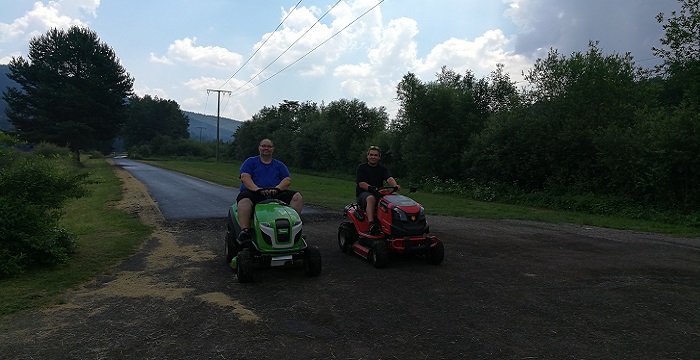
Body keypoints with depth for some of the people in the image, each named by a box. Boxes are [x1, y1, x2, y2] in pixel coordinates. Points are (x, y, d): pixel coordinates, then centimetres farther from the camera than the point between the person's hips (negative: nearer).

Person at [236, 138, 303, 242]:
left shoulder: (279, 165, 23)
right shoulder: (250, 162, 15)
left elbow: (287, 180, 9)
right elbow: (245, 177, -1)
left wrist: (277, 188, -13)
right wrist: (257, 189, -21)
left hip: (275, 195, 3)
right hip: (253, 193, -2)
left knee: (297, 197, -19)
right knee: (244, 200, -38)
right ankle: (245, 230, -44)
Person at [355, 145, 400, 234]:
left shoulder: (383, 169, 16)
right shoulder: (361, 167, 5)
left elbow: (389, 178, -4)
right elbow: (361, 183, -8)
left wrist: (395, 185, -28)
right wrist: (372, 188, -27)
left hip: (379, 194, 4)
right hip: (363, 194, -4)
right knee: (371, 198, -39)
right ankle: (371, 224, -50)